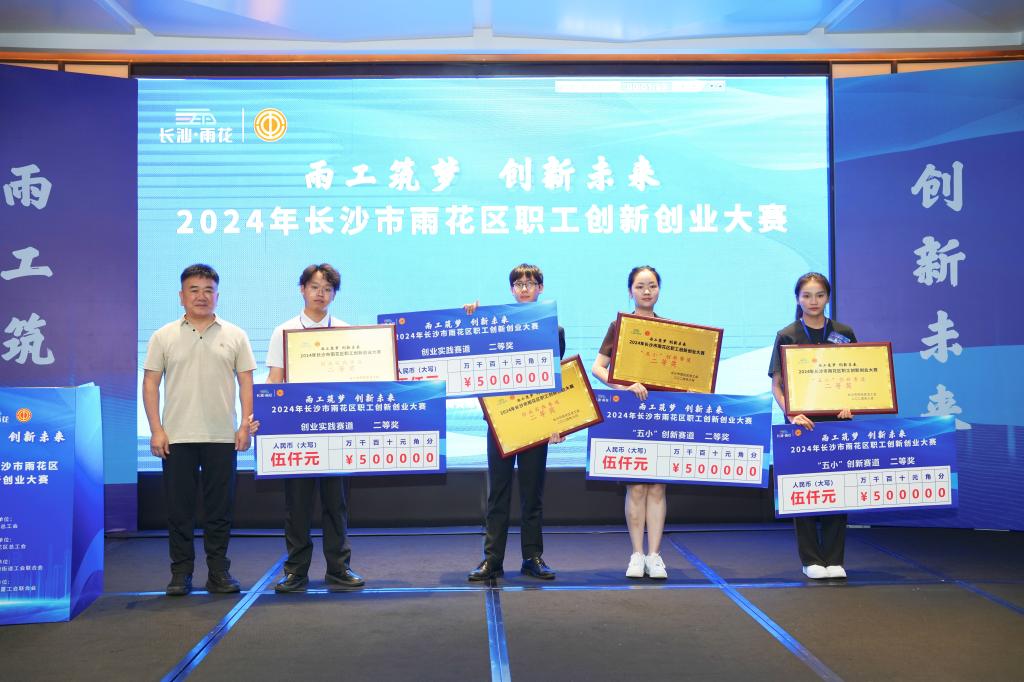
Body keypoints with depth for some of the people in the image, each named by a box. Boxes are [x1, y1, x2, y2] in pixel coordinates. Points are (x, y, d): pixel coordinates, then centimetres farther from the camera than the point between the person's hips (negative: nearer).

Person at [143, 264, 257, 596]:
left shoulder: (235, 336, 6)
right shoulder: (164, 337, 5)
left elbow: (246, 382, 5)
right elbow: (150, 384, 3)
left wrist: (246, 425, -4)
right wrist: (156, 430, -6)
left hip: (222, 438, 0)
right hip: (176, 438, 0)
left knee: (220, 509, 5)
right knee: (179, 508, 5)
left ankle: (218, 572, 15)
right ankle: (181, 572, 15)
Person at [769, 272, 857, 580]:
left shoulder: (844, 334, 8)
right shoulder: (787, 336, 1)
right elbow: (777, 384, -1)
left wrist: (850, 404, -8)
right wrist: (792, 414, -16)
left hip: (837, 422, 2)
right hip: (802, 423, -2)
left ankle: (834, 560, 12)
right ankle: (811, 560, 12)